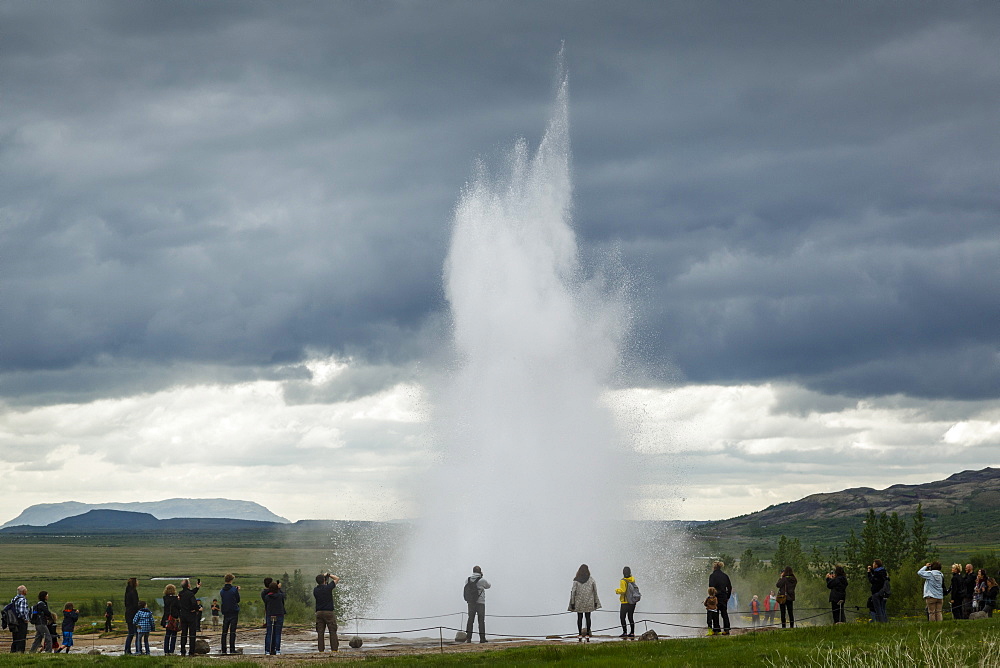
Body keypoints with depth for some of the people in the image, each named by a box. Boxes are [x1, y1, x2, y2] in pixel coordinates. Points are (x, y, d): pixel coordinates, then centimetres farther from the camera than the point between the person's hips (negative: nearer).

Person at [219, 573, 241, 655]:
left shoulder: (221, 591, 4)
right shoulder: (234, 590, -9)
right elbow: (238, 600, 0)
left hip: (225, 613, 4)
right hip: (234, 613, -4)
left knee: (224, 632, 7)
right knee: (232, 631, -3)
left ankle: (223, 649, 5)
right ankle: (232, 649, -7)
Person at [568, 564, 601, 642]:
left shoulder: (576, 580, -6)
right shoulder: (591, 580, -2)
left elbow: (573, 591, -8)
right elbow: (595, 592, 2)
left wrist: (572, 603, -3)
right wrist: (595, 602, 11)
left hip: (579, 602, -1)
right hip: (589, 602, 1)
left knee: (579, 618, 7)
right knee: (588, 618, 8)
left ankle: (580, 635, 6)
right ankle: (587, 635, 7)